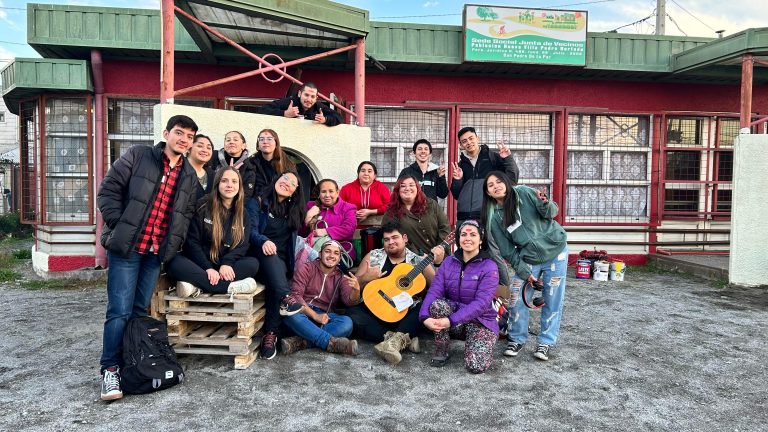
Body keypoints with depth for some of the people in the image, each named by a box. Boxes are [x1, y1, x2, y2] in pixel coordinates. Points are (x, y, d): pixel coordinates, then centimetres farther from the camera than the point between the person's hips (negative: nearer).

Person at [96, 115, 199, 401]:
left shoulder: (189, 175, 13)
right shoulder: (137, 156, -2)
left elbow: (187, 213, 19)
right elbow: (108, 190, -4)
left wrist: (176, 241, 5)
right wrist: (119, 226, -9)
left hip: (157, 252, 5)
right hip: (126, 247, -4)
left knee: (140, 310, 11)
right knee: (120, 310, -5)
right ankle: (110, 369, 6)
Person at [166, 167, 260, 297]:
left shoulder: (242, 213, 6)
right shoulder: (202, 206, -3)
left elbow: (242, 245, -2)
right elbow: (192, 242, -8)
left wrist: (227, 263, -23)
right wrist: (208, 268, -21)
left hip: (226, 267, 2)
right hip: (199, 264, -2)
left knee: (253, 263, -26)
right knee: (176, 264, -33)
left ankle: (198, 286, -33)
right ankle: (230, 287, -37)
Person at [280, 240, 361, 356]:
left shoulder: (341, 277, 9)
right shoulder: (306, 269, 2)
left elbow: (349, 300, -9)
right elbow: (295, 295, -11)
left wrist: (356, 290, -33)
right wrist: (315, 315, -22)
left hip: (324, 316, 2)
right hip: (303, 312, -2)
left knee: (347, 323, -29)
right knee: (291, 312, -37)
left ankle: (300, 342, -34)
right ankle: (331, 343, -37)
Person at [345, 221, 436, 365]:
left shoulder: (418, 262, 7)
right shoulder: (373, 256, 9)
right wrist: (365, 278, -11)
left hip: (406, 314, -1)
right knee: (351, 314, -26)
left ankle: (396, 340, -42)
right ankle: (405, 339, -30)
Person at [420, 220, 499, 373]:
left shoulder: (489, 267, -13)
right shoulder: (449, 262, -1)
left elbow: (481, 302, -24)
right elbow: (434, 290, -12)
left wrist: (451, 320, -34)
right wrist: (425, 316, -32)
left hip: (480, 321, -3)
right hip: (453, 316, 3)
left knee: (476, 366, -24)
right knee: (437, 304, -30)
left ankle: (483, 347, 13)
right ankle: (442, 350, -7)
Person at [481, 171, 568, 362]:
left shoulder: (524, 193, -9)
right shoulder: (494, 218, -4)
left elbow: (552, 212, -5)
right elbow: (507, 250, -2)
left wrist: (544, 204, -27)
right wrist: (524, 271, -8)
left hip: (555, 251, -2)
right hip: (528, 259, 2)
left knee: (552, 300, 2)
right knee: (516, 298, -4)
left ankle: (546, 342, 16)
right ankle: (516, 339, 16)